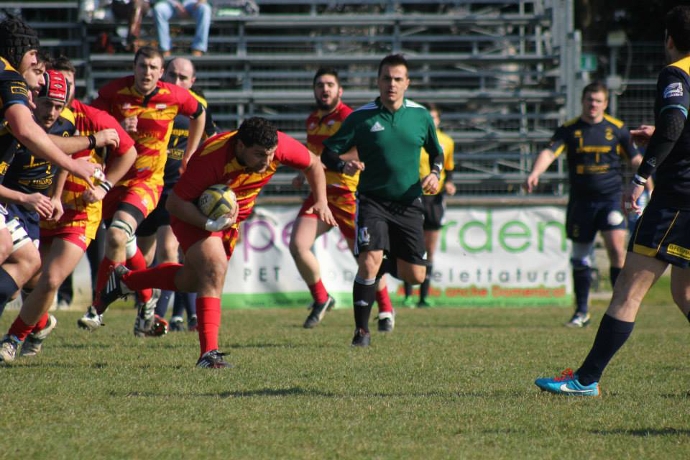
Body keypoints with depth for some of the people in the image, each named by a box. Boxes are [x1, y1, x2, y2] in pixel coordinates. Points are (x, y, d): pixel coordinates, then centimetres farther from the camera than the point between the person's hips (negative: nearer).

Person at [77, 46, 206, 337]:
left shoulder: (175, 97, -6)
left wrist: (189, 157, 17)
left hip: (146, 181, -2)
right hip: (113, 178, 2)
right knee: (127, 247, 13)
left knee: (116, 237, -23)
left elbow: (199, 114, 15)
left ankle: (98, 309, -12)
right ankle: (147, 305, 35)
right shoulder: (113, 92, -8)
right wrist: (118, 129, -23)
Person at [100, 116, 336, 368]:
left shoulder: (280, 146, -24)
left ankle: (126, 280, 43)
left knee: (190, 281, 20)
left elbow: (313, 163, -1)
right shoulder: (211, 158, -37)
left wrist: (321, 202, -9)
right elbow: (174, 202, -30)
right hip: (195, 214, -7)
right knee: (214, 268, -30)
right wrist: (210, 224, -42)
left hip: (231, 218, 7)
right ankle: (209, 352, -31)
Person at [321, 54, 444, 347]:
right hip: (372, 200, -3)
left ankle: (387, 266, 39)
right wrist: (344, 166, -23)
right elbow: (328, 152, -2)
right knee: (369, 262, -22)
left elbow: (436, 152, 19)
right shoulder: (361, 117, -5)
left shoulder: (420, 115, 4)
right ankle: (361, 331, -7)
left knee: (415, 276, 3)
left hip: (408, 204, 3)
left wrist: (435, 174, 0)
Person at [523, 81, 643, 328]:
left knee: (616, 248, -17)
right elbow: (550, 152, -13)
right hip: (581, 201, 1)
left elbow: (635, 158, 13)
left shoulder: (617, 128, 4)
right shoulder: (569, 130, 1)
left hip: (611, 198, -1)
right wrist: (535, 173, -31)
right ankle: (582, 312, 20)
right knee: (580, 258, 6)